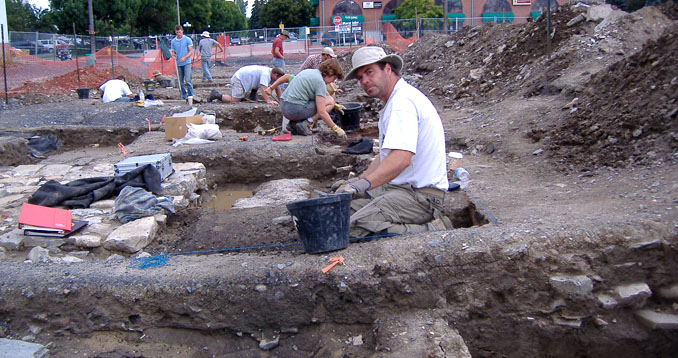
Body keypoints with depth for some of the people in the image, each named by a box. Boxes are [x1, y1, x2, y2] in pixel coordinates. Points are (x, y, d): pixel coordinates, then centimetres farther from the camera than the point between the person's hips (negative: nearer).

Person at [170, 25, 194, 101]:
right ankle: (184, 96, 15)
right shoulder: (173, 41, 9)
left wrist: (184, 57, -18)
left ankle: (190, 95, -9)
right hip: (178, 64, 4)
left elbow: (191, 51, -3)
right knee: (181, 81, 7)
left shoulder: (187, 40, -1)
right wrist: (173, 55, -11)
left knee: (188, 80, -14)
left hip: (186, 63, -4)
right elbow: (172, 52, 14)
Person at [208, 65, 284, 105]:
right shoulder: (266, 74, -26)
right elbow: (263, 88, -36)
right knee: (235, 101, -16)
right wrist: (268, 100, -43)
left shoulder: (272, 73, 4)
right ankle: (217, 95, -1)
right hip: (238, 80, -10)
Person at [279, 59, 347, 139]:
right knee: (330, 101, -1)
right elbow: (321, 112, -14)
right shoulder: (320, 82, -10)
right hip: (296, 110, -9)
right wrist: (336, 129, -7)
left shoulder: (309, 72, 17)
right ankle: (305, 123, -9)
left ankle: (293, 123, 10)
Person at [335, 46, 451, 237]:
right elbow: (386, 154, 26)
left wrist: (362, 185, -39)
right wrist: (357, 181, 16)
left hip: (421, 195, -11)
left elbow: (401, 158, -32)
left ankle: (432, 231, -14)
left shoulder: (403, 101, -17)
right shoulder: (394, 101, 19)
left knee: (353, 229, -26)